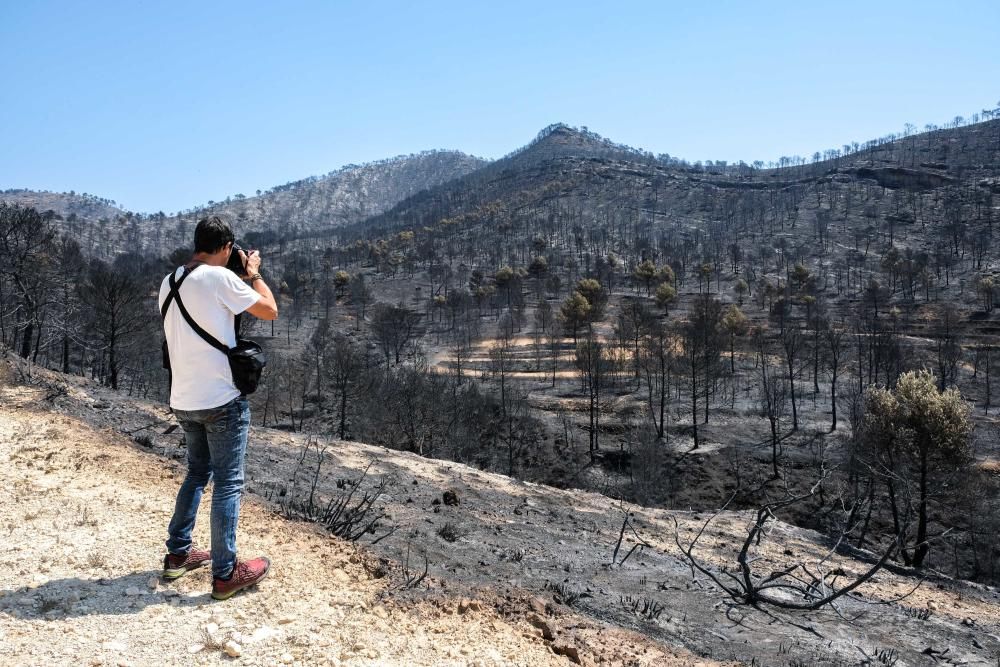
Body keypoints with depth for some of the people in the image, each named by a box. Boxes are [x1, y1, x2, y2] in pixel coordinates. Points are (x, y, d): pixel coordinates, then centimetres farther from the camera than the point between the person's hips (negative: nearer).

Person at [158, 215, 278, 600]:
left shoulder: (170, 283, 9)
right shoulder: (220, 278, -14)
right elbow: (270, 311, -8)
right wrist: (253, 273, 6)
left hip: (183, 400, 8)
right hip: (222, 399, -8)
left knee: (197, 473, 23)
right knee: (228, 484, 1)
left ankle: (177, 554, 29)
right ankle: (226, 574, 8)